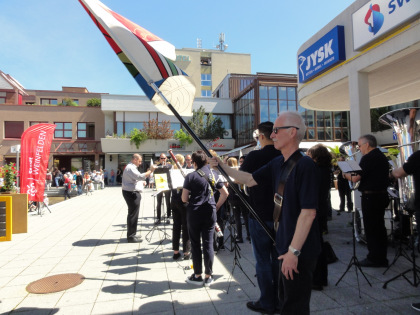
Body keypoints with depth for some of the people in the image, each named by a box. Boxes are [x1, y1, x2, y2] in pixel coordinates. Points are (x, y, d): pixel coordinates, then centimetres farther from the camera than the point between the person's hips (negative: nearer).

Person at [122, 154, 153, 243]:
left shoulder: (132, 167, 19)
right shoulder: (130, 168, -17)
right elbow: (140, 176, -29)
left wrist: (141, 182, 11)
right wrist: (150, 171, -25)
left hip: (133, 193, 11)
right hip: (131, 193, -11)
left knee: (133, 214, 17)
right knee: (133, 215, -5)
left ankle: (132, 234, 28)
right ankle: (131, 236, 2)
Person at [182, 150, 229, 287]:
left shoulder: (191, 176, -7)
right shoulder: (213, 174, 5)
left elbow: (184, 199, -8)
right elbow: (225, 193, 6)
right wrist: (216, 206, 12)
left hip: (194, 213, -3)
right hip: (210, 212, 3)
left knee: (195, 244, 9)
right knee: (208, 244, 8)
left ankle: (197, 276, 18)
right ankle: (208, 276, 16)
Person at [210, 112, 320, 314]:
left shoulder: (304, 165, -22)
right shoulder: (277, 163, 4)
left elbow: (309, 212, -25)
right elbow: (250, 179, 13)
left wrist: (294, 251, -23)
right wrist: (222, 166, 8)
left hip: (300, 251, -8)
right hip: (285, 247, 8)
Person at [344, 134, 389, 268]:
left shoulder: (368, 158, -16)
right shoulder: (382, 157, 13)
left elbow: (355, 178, -21)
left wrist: (346, 174, 0)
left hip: (370, 196, -9)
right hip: (382, 195, 9)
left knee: (370, 228, 0)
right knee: (380, 227, 15)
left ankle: (374, 259, 8)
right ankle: (382, 258, 24)